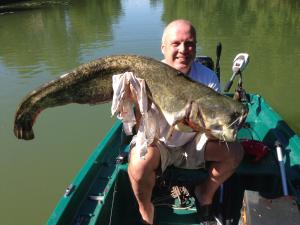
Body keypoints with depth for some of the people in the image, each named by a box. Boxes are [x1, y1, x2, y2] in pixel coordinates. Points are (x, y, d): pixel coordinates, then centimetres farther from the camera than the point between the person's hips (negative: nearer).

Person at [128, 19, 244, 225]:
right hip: (157, 142, -3)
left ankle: (206, 194, 16)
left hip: (193, 142, 4)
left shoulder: (208, 78, -14)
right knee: (140, 162, -34)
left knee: (235, 151, -12)